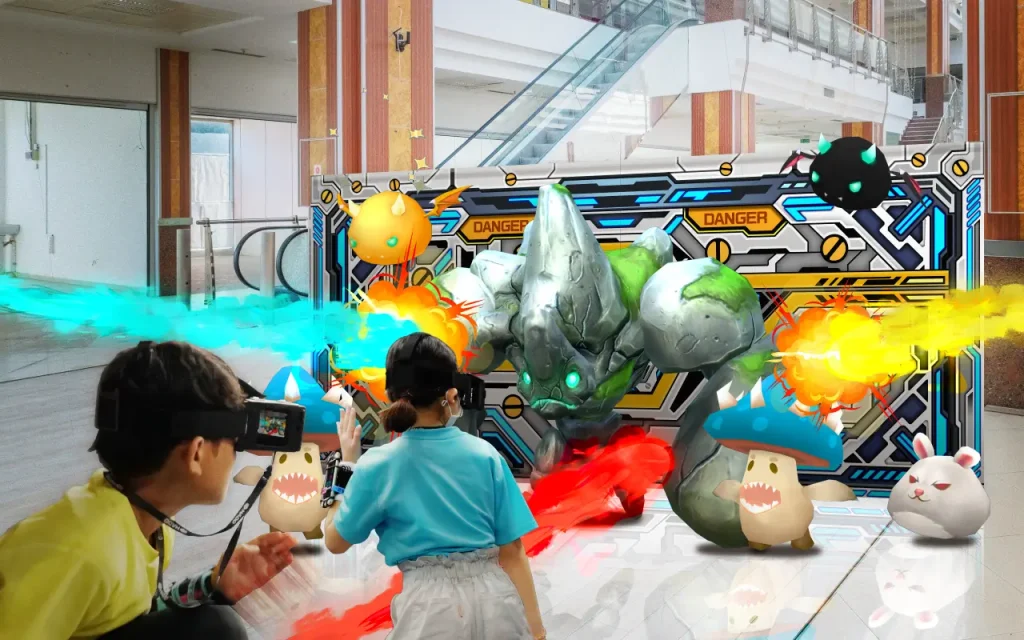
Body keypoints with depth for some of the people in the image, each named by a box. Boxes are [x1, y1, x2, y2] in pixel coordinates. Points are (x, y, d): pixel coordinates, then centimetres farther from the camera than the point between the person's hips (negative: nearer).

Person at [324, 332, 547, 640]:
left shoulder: (378, 465, -6)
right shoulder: (485, 454, -2)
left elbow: (335, 542, 7)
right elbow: (512, 553, -1)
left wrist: (346, 464, 13)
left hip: (431, 605, -2)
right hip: (495, 601, 2)